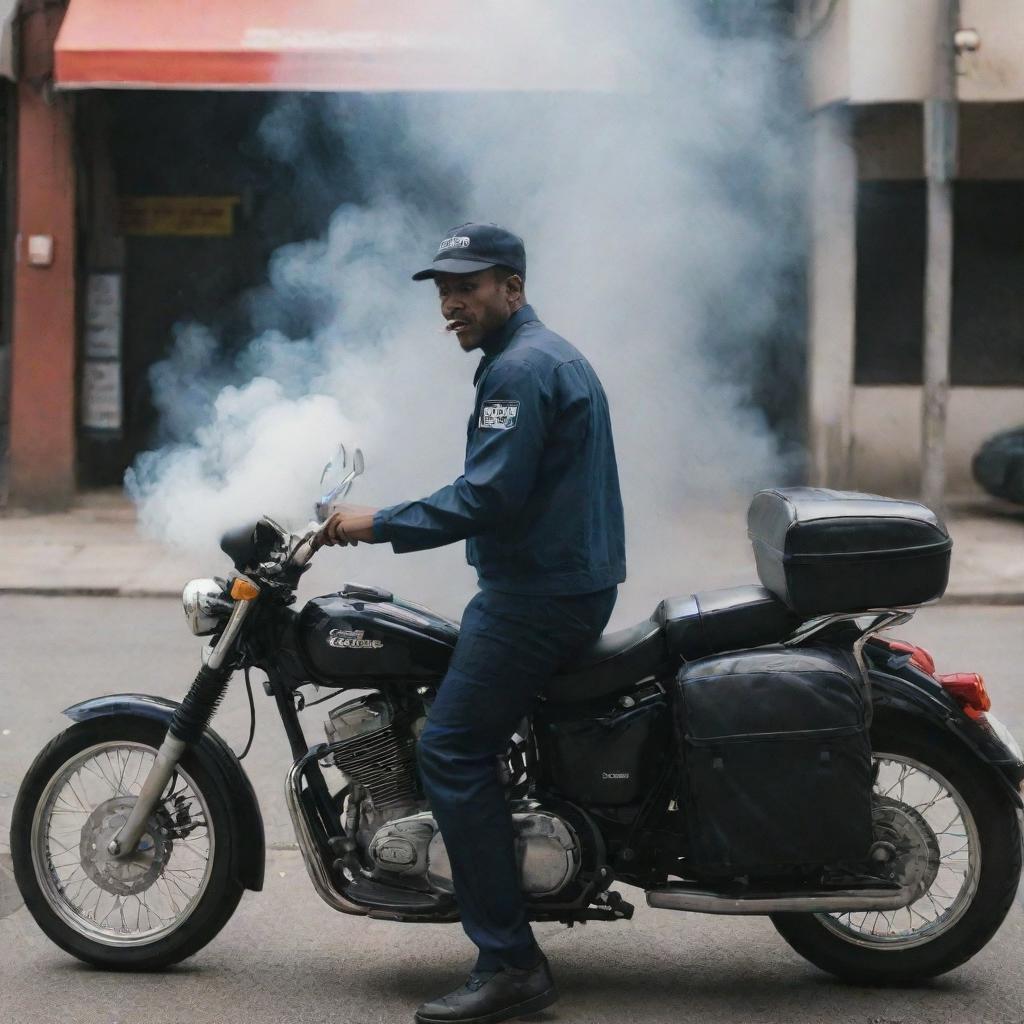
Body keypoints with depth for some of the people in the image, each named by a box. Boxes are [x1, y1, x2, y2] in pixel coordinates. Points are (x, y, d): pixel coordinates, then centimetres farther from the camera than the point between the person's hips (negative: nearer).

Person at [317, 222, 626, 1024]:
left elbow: (489, 496, -24)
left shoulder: (519, 367, -15)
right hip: (570, 582, 11)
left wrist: (380, 525, -17)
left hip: (540, 594, -11)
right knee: (466, 735, 22)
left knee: (452, 749, -13)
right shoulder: (550, 355, 19)